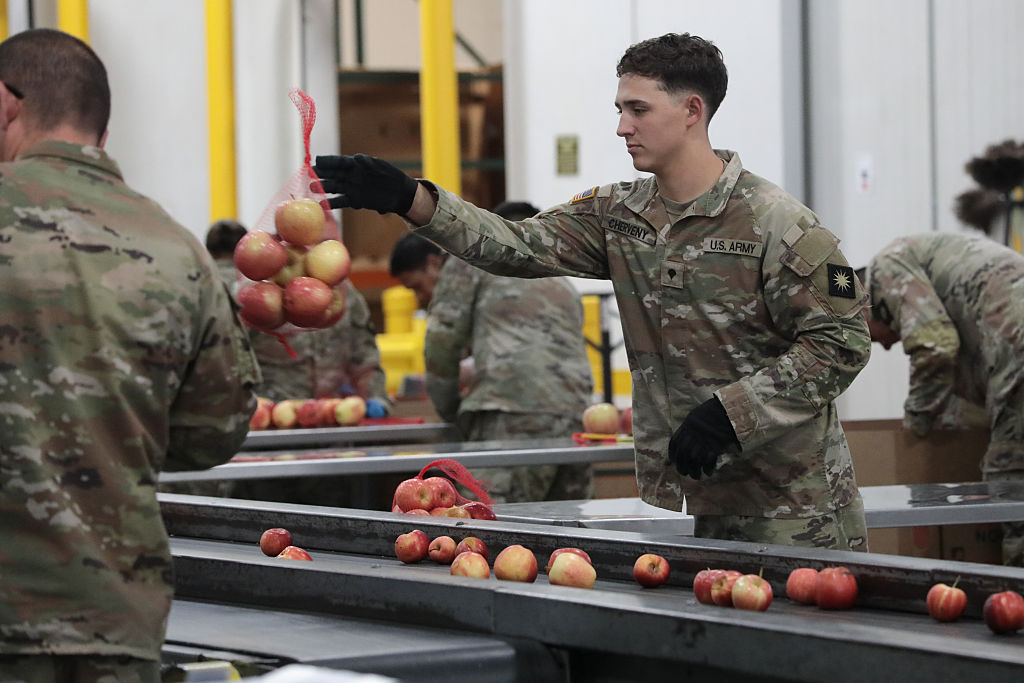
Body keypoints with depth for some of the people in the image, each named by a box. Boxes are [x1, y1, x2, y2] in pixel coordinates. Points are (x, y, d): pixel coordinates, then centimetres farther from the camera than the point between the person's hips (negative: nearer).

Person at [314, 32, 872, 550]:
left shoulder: (774, 223, -11)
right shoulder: (618, 216, 9)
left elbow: (842, 341, -13)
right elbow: (518, 245, -1)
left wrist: (729, 413, -18)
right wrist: (411, 200, -15)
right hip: (679, 501, 6)